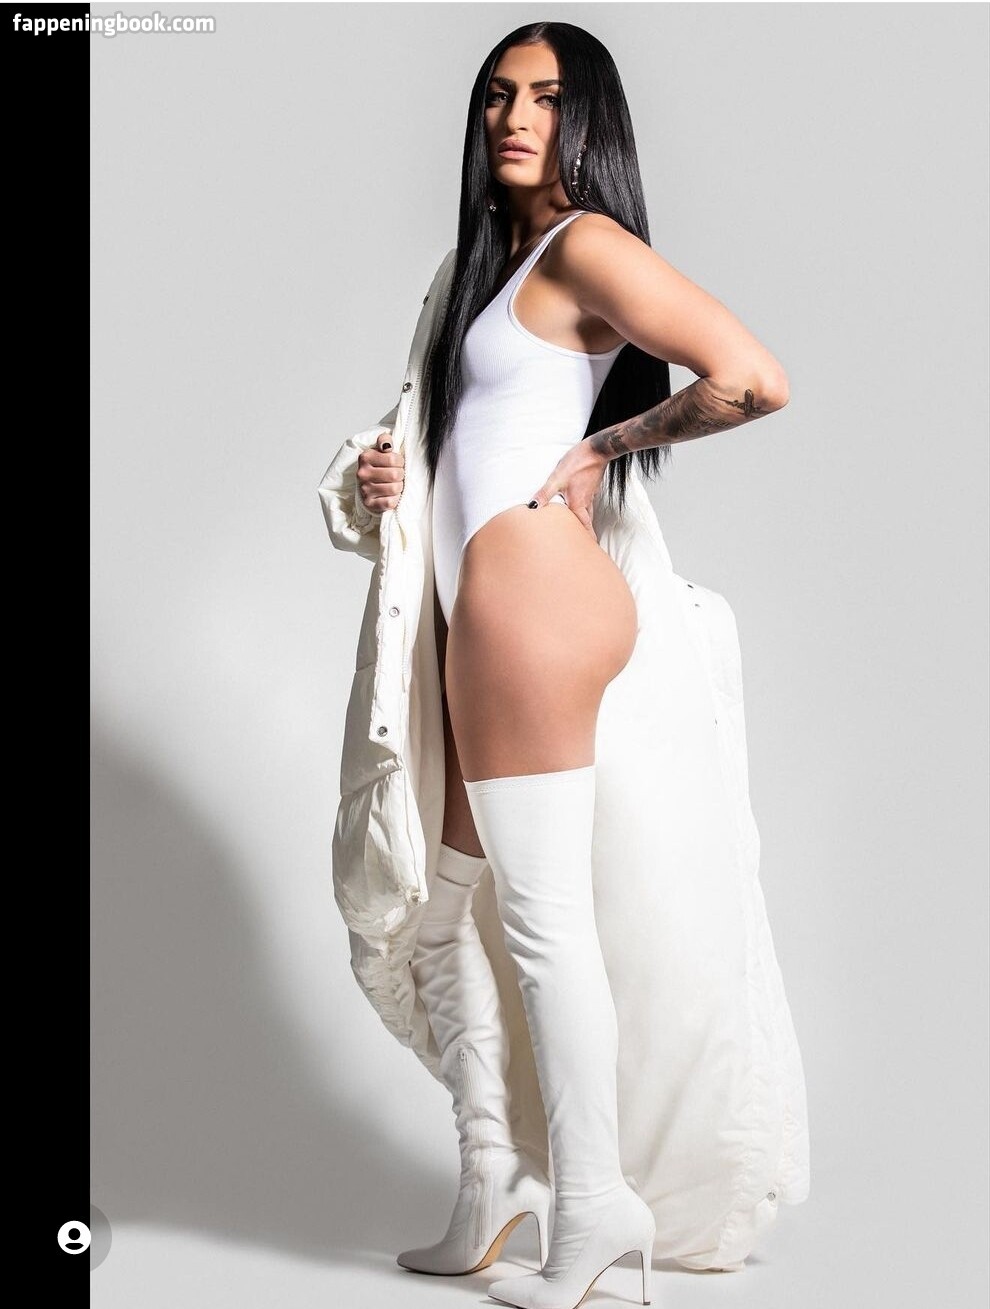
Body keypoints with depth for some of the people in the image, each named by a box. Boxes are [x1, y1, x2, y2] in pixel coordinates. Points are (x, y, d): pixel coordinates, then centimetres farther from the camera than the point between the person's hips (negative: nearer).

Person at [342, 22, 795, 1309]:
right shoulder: (496, 258, 22)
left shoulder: (585, 243, -7)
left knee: (543, 916, -5)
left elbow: (755, 381, -19)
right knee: (434, 904, 14)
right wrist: (403, 479, 11)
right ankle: (493, 1182, 23)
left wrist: (618, 443, -5)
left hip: (528, 597, -10)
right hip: (479, 612, 10)